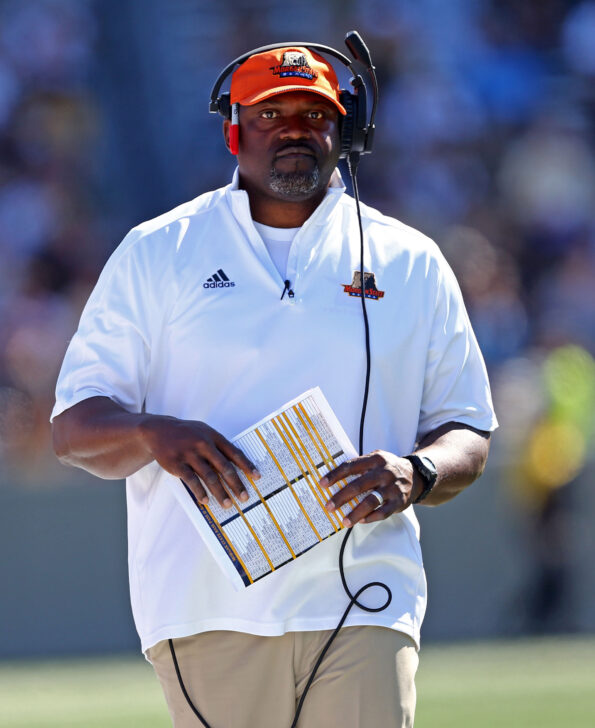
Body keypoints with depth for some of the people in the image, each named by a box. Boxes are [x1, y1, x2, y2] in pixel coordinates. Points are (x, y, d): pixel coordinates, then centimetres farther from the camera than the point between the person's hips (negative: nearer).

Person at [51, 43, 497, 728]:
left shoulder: (411, 263, 14)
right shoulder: (154, 254, 11)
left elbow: (469, 438, 14)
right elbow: (73, 430, 7)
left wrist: (416, 475, -10)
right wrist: (153, 434, -16)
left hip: (364, 609, 1)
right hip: (207, 615, 0)